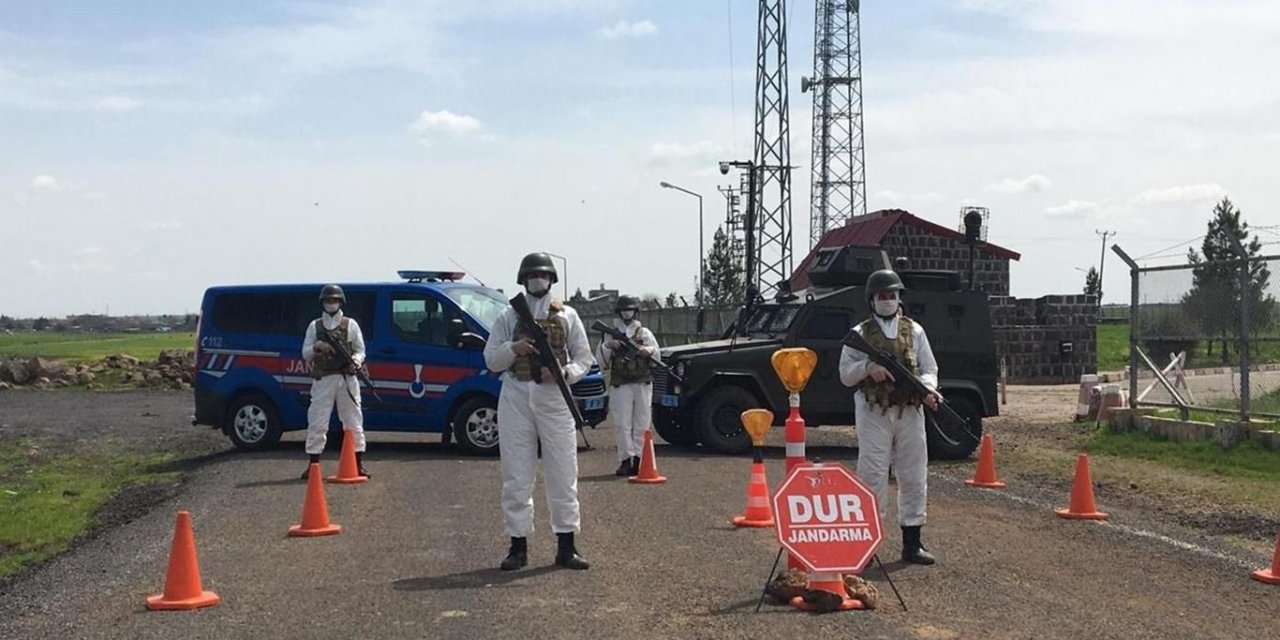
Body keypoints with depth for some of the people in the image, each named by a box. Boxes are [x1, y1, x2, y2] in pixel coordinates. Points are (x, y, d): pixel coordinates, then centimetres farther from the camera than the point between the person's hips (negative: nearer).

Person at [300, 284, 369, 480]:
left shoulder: (350, 324, 9)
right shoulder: (315, 326, 11)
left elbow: (360, 350, 10)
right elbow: (305, 354, 9)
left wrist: (356, 361, -12)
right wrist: (316, 348, -12)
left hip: (347, 378, 0)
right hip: (323, 380, 0)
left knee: (353, 421, 1)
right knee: (317, 422, -1)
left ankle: (359, 464, 5)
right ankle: (313, 464, 6)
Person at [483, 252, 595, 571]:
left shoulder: (567, 316, 9)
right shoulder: (508, 317, 9)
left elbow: (585, 358, 8)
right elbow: (490, 360, 7)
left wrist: (566, 372, -12)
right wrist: (514, 348, -12)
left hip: (554, 398, 0)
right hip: (515, 398, 0)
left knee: (563, 475, 0)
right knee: (516, 476, 2)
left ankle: (566, 547, 7)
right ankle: (518, 546, 10)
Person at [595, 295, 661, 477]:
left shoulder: (645, 333, 14)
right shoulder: (611, 334, 12)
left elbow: (657, 357, 7)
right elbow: (601, 360, 7)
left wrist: (649, 351, -14)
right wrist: (607, 346, -11)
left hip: (643, 384, 1)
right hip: (620, 386, -1)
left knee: (641, 425, 0)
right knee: (623, 425, -4)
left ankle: (638, 459, 2)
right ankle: (626, 460, -3)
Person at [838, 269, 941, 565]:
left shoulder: (914, 331, 12)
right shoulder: (860, 334, 6)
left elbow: (930, 368, 9)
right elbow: (845, 375, 3)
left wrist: (927, 386, -13)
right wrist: (867, 367, -16)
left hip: (910, 413, 3)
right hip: (873, 413, -3)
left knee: (914, 478, 5)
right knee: (872, 477, -4)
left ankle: (912, 543, 15)